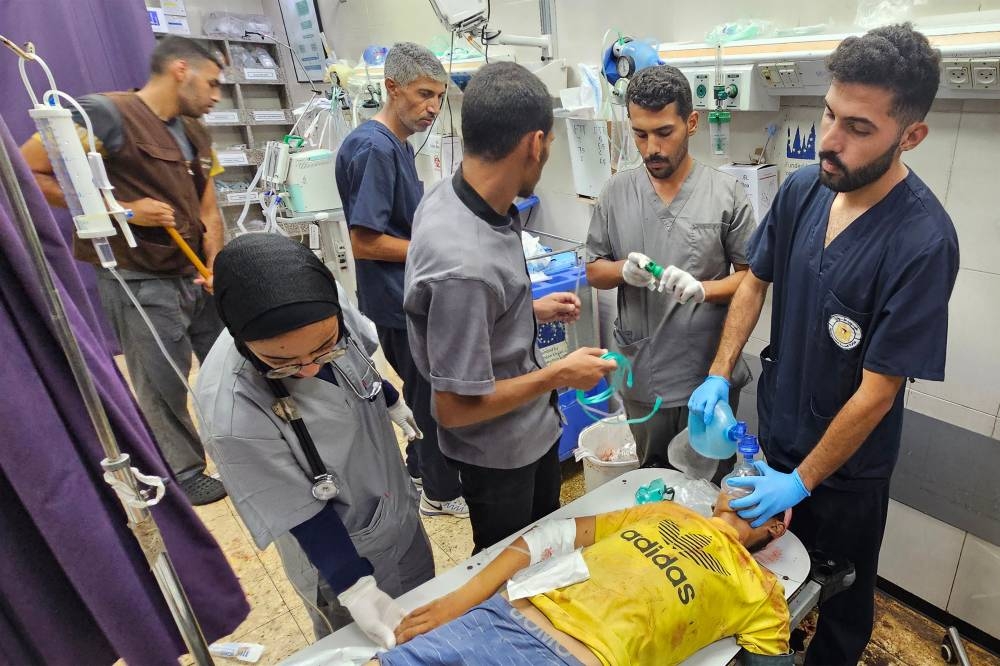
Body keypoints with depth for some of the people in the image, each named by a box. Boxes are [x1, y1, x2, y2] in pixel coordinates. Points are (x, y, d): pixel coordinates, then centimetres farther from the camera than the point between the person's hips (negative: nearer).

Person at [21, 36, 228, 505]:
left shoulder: (196, 135, 11)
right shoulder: (106, 114, -13)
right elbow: (24, 173, -14)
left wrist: (216, 265, -4)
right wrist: (121, 209, -18)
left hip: (199, 277, 8)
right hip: (142, 285, -7)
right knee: (164, 388, 5)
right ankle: (183, 474, 26)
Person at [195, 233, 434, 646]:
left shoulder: (326, 311, -23)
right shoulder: (234, 414, -38)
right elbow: (301, 512, -24)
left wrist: (393, 401, 18)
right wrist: (357, 589, -24)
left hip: (396, 506, 6)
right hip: (338, 552, -5)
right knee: (377, 647, 22)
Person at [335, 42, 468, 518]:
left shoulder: (398, 144, 10)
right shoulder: (373, 148, -20)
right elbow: (364, 242, -24)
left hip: (411, 296, 10)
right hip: (401, 300, -10)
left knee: (422, 391, 23)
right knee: (433, 396, 6)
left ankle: (418, 469, 42)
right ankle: (442, 491, 25)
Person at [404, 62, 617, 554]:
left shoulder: (451, 197, -9)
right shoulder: (463, 263, -38)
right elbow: (456, 407, -30)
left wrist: (532, 310, 8)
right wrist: (559, 375, -20)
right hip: (498, 452, -8)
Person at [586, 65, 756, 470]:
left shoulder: (726, 192, -7)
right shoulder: (617, 191, -1)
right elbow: (594, 271, 5)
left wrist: (702, 288, -22)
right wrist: (623, 269, -17)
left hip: (710, 374, -2)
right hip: (641, 375, 2)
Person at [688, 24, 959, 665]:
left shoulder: (923, 243, -28)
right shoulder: (802, 189, -11)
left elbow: (877, 391, -24)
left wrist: (803, 480, -18)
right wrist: (720, 375, -9)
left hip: (847, 462, -5)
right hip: (775, 426, 5)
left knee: (841, 596, 22)